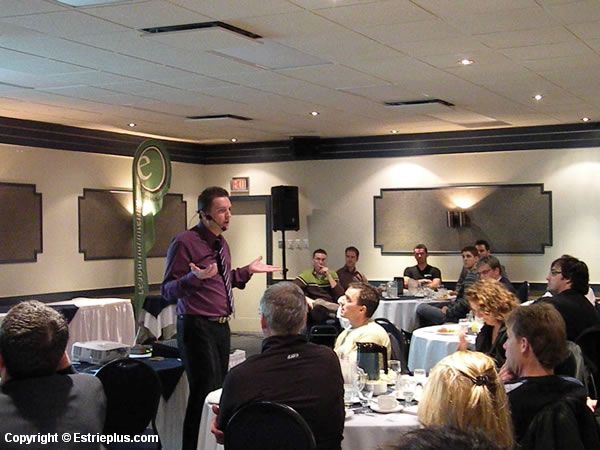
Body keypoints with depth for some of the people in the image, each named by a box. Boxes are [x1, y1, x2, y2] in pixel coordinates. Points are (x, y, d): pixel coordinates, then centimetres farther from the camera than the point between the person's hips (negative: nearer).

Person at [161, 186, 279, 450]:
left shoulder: (221, 243, 12)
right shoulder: (185, 243, -14)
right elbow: (168, 291, -18)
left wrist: (248, 270, 15)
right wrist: (194, 277, -34)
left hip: (221, 326, 9)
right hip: (197, 327, -8)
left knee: (221, 389, 14)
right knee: (206, 393, -8)